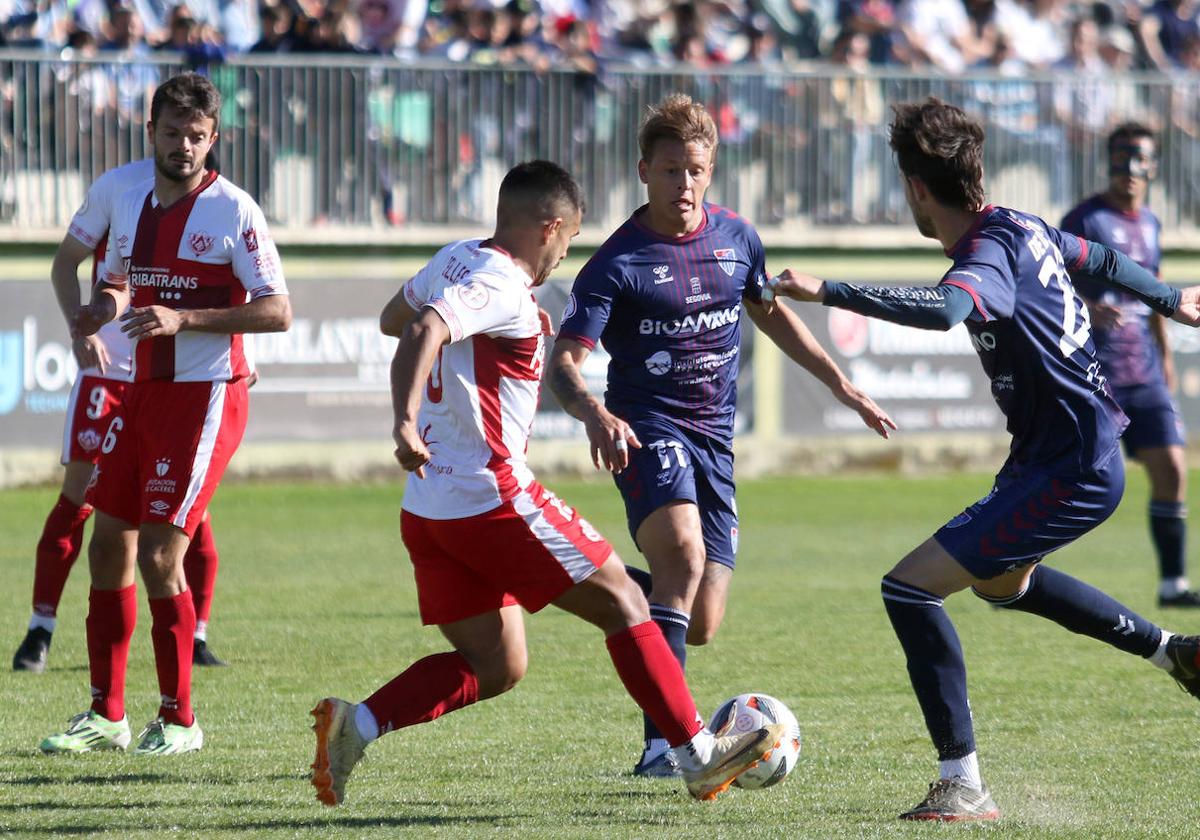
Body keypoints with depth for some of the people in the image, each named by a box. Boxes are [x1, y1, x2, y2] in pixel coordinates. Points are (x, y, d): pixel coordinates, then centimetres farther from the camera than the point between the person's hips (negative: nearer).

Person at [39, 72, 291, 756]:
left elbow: (277, 311, -14)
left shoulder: (233, 211, -10)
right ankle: (106, 715, 17)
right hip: (144, 392, 7)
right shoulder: (132, 205, 10)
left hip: (206, 397, -7)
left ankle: (180, 719, 1)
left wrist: (183, 318, -23)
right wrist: (101, 311, 0)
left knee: (160, 556, -11)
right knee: (109, 544, 7)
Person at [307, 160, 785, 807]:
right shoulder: (502, 287, -15)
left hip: (428, 510, 9)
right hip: (493, 499, -9)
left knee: (493, 666, 13)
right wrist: (406, 422, -44)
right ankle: (700, 758, 5)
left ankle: (354, 725, -5)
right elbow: (423, 331, -33)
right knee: (622, 604, 4)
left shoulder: (456, 258, 12)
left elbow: (393, 319, 30)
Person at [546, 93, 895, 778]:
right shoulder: (618, 263, -10)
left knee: (700, 627, 0)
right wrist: (595, 414, -37)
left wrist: (842, 385, 25)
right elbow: (564, 362, -16)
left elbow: (771, 313, 25)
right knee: (685, 552, -33)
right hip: (648, 430, -5)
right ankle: (662, 742, -32)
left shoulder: (736, 239, 6)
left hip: (715, 437, 5)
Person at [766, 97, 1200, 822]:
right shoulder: (1020, 227, 5)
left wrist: (829, 292, -49)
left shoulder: (990, 253, -24)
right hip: (1083, 454, 10)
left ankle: (965, 787, -14)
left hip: (1071, 474, -10)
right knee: (1000, 582, 37)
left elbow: (945, 309, -47)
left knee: (910, 588, -16)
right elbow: (1103, 259, 24)